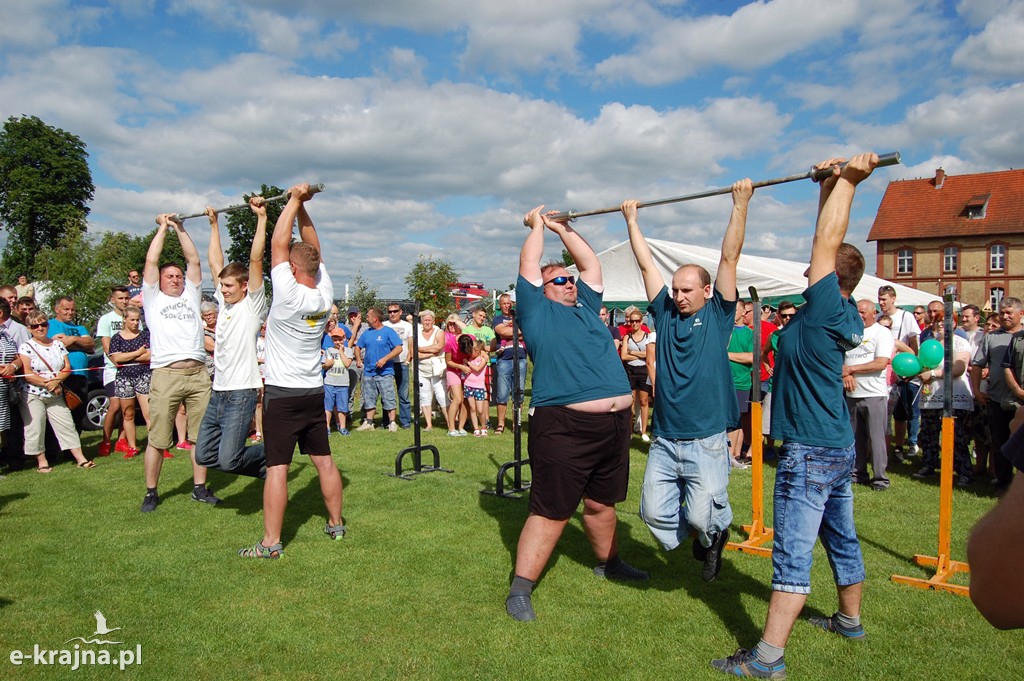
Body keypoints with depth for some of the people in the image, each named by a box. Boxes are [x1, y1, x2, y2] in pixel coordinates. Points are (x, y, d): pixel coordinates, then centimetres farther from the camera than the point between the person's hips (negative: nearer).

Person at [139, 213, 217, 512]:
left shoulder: (190, 296, 21)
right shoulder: (153, 297, 15)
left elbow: (194, 260, 16)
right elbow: (151, 261, 10)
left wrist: (180, 228, 17)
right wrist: (163, 227, 17)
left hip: (198, 375, 3)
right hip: (166, 375, -3)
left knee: (200, 436, 6)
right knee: (157, 439, 0)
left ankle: (200, 488, 16)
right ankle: (151, 492, 12)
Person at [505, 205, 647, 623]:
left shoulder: (585, 308, 19)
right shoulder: (537, 310, 4)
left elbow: (592, 264, 24)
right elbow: (529, 267, 4)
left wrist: (562, 228, 28)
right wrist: (537, 227, 19)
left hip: (615, 424, 7)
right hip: (563, 426, -6)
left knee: (601, 504, 23)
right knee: (550, 513, -2)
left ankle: (608, 563, 44)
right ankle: (520, 590, 9)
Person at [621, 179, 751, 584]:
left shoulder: (718, 315, 1)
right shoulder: (665, 314, 8)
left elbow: (729, 258, -5)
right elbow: (646, 264, 12)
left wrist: (740, 205, -8)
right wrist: (631, 220, 15)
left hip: (706, 442, -4)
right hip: (664, 440, 4)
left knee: (702, 516, -9)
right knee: (654, 512, 0)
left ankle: (716, 530, 29)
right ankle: (699, 534, 31)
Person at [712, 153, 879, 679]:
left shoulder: (823, 310, -18)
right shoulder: (846, 314, 4)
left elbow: (826, 240, -16)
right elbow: (831, 242, 10)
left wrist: (847, 181, -9)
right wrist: (832, 185, 12)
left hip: (809, 452, -9)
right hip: (839, 446, 9)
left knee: (793, 552, -8)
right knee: (841, 538, 23)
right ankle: (849, 620, 41)